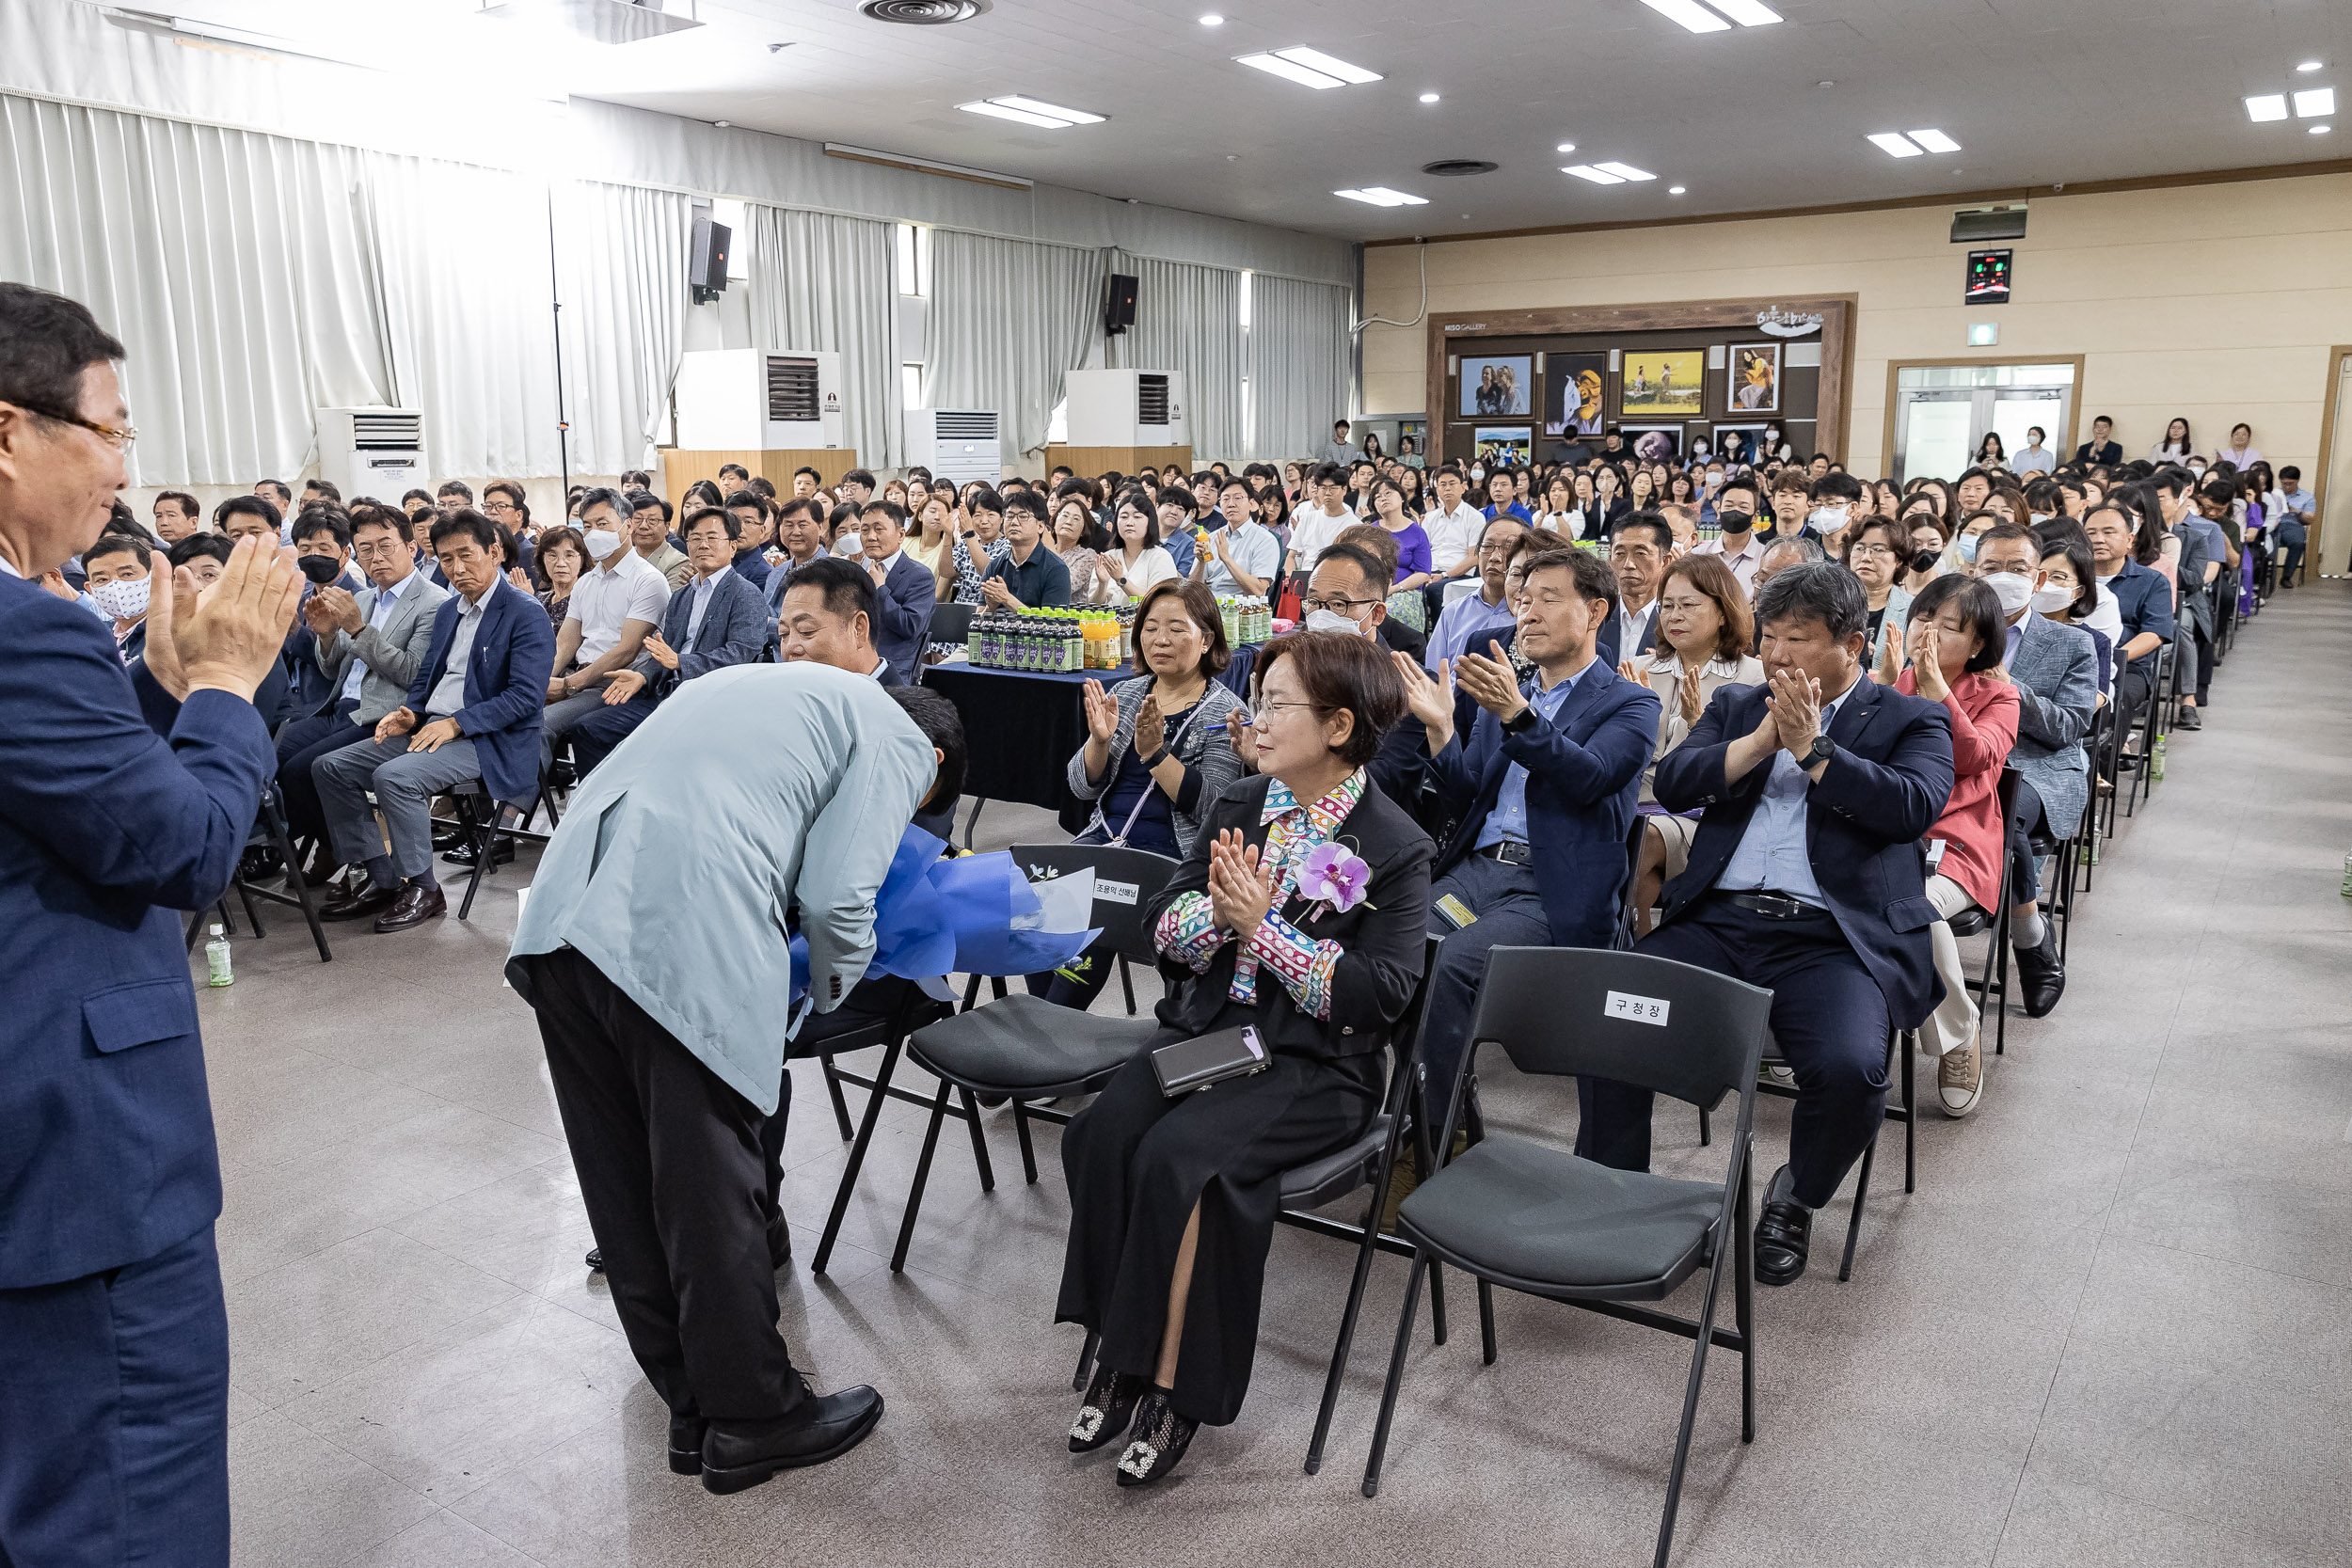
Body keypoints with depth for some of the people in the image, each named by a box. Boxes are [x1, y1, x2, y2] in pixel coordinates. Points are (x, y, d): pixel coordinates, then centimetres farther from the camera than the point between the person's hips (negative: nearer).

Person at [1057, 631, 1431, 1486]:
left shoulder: (1394, 846, -7)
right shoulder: (1238, 806, 10)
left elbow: (1379, 996, -15)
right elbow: (1162, 932, 8)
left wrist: (1262, 928, -18)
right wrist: (1218, 911, -14)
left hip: (1314, 1063, -5)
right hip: (1206, 1028, 5)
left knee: (1178, 1155, -28)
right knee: (1099, 1135, -21)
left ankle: (1173, 1384, -10)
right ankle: (1119, 1353, -6)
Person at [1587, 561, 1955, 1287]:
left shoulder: (1911, 720, 12)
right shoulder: (1736, 705, 22)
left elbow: (1915, 806, -7)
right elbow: (1672, 783, 7)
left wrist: (1813, 747, -8)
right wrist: (1762, 740, -5)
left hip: (1831, 936, -3)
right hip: (1718, 920, 3)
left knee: (1849, 1070, -30)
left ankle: (1796, 1197, 3)